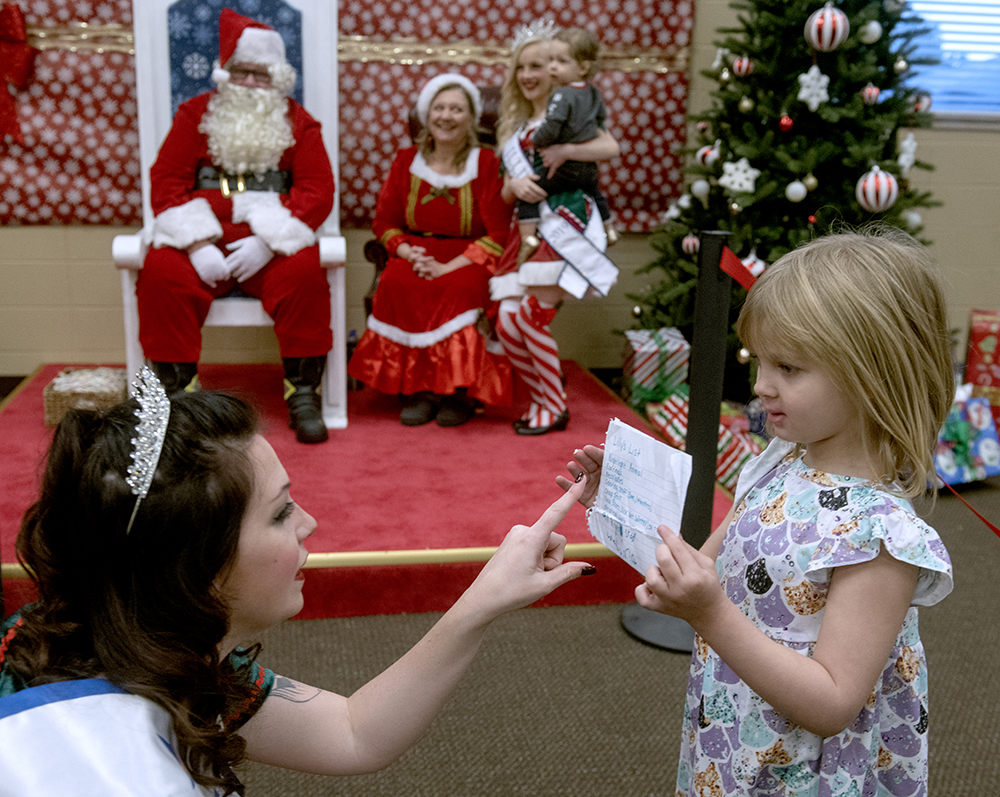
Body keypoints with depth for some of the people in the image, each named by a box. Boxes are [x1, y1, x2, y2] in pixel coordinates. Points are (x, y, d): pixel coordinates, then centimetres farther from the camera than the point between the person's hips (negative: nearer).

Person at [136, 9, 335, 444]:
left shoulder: (297, 122, 10)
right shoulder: (196, 113, 12)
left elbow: (318, 190, -2)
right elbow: (166, 182, 3)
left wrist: (267, 242, -17)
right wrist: (197, 245, -14)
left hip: (272, 242, -1)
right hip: (203, 240, 1)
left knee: (304, 273, -32)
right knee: (162, 275, -28)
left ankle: (303, 393, -21)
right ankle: (177, 391, -17)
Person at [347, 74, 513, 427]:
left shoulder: (487, 164, 0)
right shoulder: (406, 161, 11)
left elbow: (498, 235, -7)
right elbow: (385, 222, 12)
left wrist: (447, 267, -18)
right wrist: (407, 251, -11)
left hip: (468, 260, -2)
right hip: (416, 252, 3)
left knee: (460, 289, -36)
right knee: (395, 283, -31)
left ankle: (457, 390, -19)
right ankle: (418, 388, -22)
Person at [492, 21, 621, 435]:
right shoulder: (515, 126, 21)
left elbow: (611, 146, -13)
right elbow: (505, 189, 17)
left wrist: (565, 151, -24)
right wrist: (515, 184, -5)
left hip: (563, 222, -6)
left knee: (532, 316, -13)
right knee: (507, 322, -4)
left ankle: (555, 408, 3)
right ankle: (541, 399, 14)